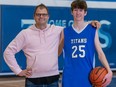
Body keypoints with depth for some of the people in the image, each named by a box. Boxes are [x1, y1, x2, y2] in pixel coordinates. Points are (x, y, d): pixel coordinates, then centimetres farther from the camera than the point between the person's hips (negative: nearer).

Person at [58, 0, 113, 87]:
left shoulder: (93, 30, 2)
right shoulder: (65, 32, 6)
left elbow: (100, 52, 0)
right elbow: (57, 52, 12)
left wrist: (109, 71, -12)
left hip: (87, 76, -1)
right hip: (69, 76, 1)